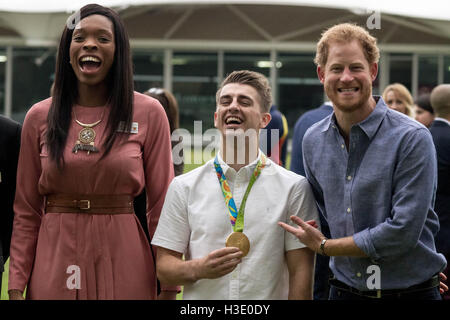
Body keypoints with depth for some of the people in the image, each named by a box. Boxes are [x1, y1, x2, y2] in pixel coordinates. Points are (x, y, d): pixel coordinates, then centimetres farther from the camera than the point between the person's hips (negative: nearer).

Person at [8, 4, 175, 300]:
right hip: (55, 266, 1)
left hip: (123, 263, -1)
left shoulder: (148, 113, -2)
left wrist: (168, 287, -3)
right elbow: (26, 212, 6)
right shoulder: (39, 117, 3)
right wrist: (16, 286, 1)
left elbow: (161, 205, 0)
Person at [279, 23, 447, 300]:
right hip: (344, 291, 4)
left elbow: (403, 232, -19)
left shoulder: (412, 138, -14)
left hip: (411, 291, -4)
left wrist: (325, 246, -10)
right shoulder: (313, 141, 3)